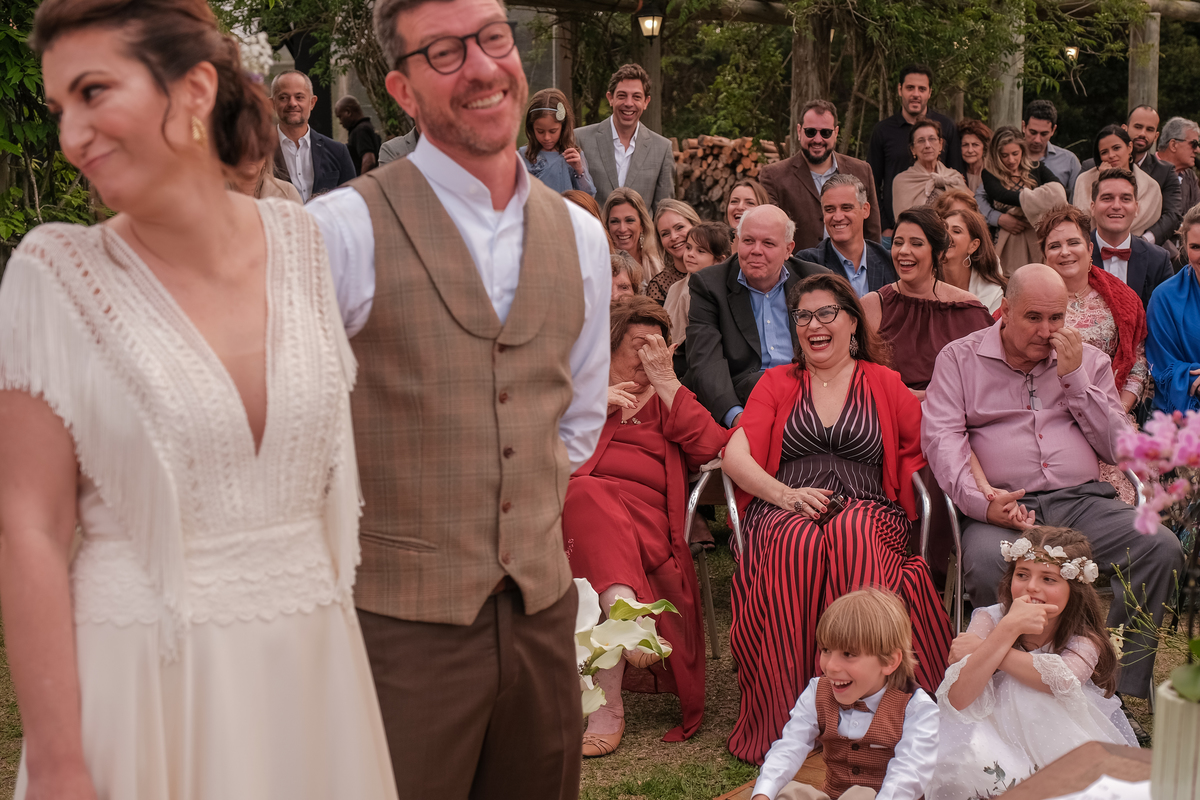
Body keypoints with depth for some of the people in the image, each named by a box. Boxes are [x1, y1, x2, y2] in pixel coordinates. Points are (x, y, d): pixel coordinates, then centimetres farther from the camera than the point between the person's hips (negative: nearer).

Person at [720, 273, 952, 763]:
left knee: (852, 535, -38)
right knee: (797, 542, -37)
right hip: (785, 515, 0)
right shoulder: (777, 383, 21)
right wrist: (784, 494, -11)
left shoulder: (883, 383, 20)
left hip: (867, 509, 0)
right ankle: (788, 719, -34)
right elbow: (735, 456, 7)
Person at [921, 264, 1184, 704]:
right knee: (986, 564, -37)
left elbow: (1119, 449, 11)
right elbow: (941, 436, -3)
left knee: (1162, 548, -25)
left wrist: (1075, 379, 1)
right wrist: (979, 500, -20)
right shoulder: (960, 358, 11)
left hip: (1083, 501, 3)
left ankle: (1119, 688, -16)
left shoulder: (1089, 361, 19)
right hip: (1005, 507, -3)